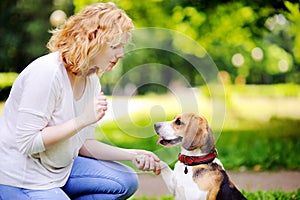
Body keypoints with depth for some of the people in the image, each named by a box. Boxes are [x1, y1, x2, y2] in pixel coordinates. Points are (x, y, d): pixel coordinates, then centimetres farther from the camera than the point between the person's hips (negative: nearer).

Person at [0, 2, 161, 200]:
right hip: (20, 179, -9)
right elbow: (28, 143, -26)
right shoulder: (47, 73, -24)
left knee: (126, 182, 5)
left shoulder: (92, 80, 2)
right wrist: (83, 120, -28)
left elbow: (83, 143, 8)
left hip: (61, 167, 9)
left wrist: (132, 154, -3)